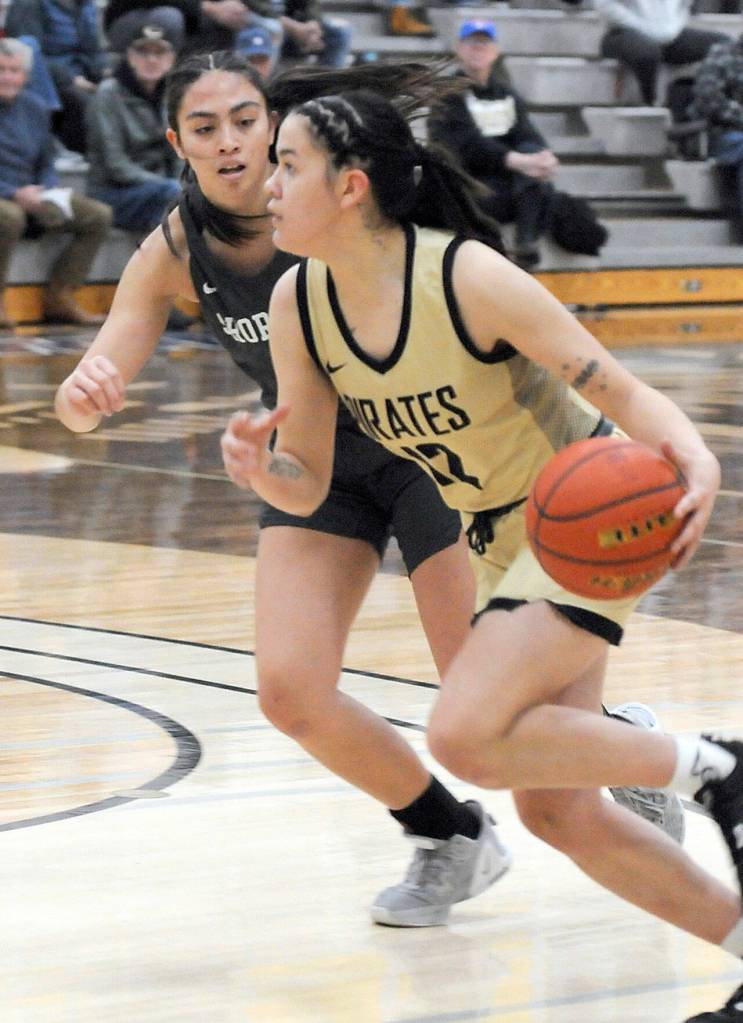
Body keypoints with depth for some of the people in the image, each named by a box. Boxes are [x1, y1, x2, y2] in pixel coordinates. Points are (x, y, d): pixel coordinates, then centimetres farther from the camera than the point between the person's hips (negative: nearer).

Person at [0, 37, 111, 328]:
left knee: (98, 215, -6)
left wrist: (49, 193, -5)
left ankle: (59, 296, -3)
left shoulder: (34, 109, 11)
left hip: (30, 198, 7)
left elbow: (46, 166, 18)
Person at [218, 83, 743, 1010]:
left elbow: (616, 388, -22)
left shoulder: (467, 275, -25)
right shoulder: (298, 305, -7)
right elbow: (308, 485, -1)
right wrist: (259, 469, -25)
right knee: (553, 810, 7)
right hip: (504, 542, 8)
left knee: (467, 734, -26)